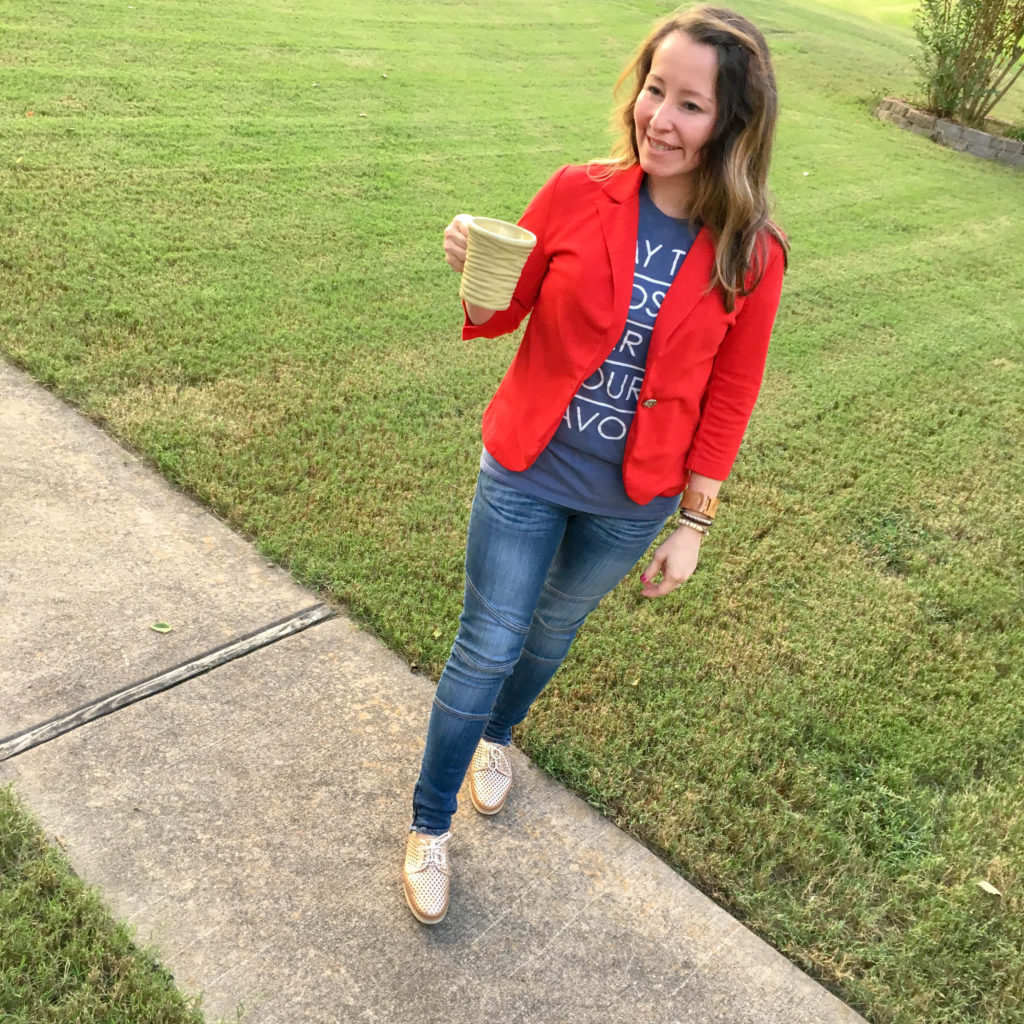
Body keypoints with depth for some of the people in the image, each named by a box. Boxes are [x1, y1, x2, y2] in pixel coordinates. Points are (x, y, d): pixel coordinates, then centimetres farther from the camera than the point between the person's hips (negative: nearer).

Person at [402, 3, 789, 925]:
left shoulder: (750, 257, -13)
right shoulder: (576, 197, -13)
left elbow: (727, 404, -5)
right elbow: (502, 316, -2)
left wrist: (692, 526, -3)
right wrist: (473, 274, -24)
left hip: (630, 503, 1)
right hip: (526, 475, -1)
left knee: (554, 631, 23)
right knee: (487, 647, 6)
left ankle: (497, 733, 55)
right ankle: (430, 826, 28)